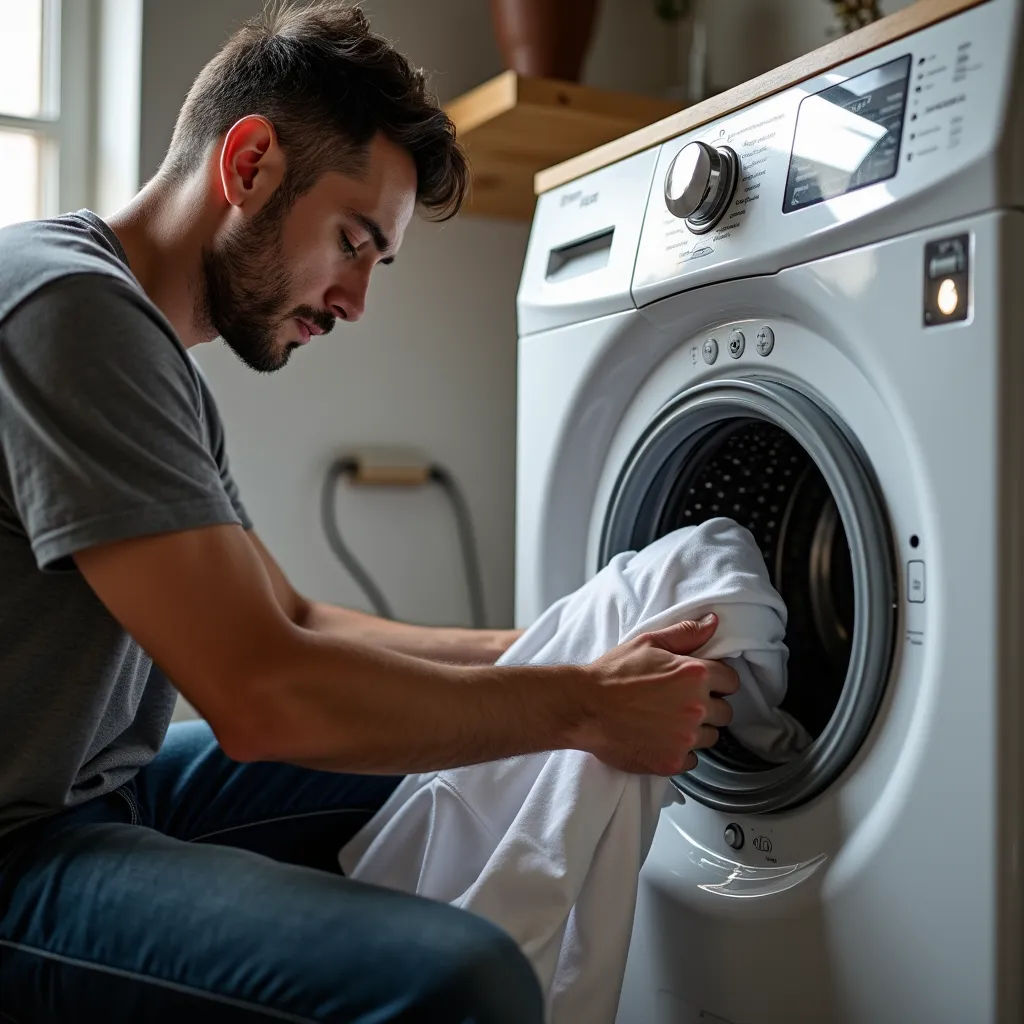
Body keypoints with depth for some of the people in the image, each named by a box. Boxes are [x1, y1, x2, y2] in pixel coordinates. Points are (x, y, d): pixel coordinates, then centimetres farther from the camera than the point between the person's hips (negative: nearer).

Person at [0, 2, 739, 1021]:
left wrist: (558, 652, 4)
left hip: (98, 783, 10)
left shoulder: (161, 367, 12)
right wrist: (584, 704, -14)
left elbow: (293, 621, 14)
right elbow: (264, 694, -25)